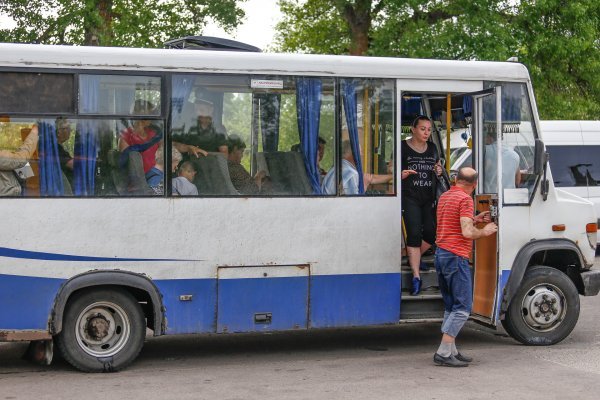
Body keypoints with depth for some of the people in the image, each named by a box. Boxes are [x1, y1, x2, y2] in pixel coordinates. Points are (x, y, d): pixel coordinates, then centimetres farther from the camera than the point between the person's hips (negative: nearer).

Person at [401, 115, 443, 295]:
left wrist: (439, 171, 1)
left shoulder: (432, 148, 13)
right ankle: (416, 276, -12)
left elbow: (438, 166, 25)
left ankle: (414, 258, 28)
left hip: (428, 197, 5)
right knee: (414, 234, -12)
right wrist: (402, 174, -25)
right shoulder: (403, 147, -4)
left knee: (431, 233, -1)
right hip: (409, 197, -5)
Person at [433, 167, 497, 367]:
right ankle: (443, 353, -12)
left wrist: (475, 220, 30)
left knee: (451, 307, 14)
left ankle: (451, 351, 15)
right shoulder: (465, 199, -11)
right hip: (456, 256, -9)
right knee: (463, 307, -7)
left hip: (440, 253, 10)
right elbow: (467, 232, -20)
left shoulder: (444, 196, 17)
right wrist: (485, 231, -3)